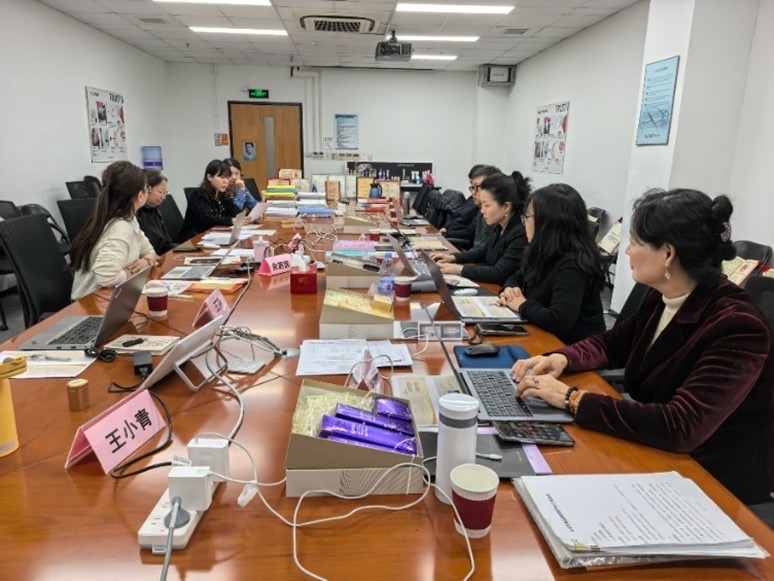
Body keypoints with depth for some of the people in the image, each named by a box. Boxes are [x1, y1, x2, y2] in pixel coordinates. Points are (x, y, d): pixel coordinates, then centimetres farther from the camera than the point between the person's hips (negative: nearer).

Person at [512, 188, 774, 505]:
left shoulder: (737, 327, -27)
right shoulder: (662, 297, -3)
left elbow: (680, 427, -35)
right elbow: (611, 343, 11)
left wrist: (573, 399, -33)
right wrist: (562, 359, -10)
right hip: (657, 453, 6)